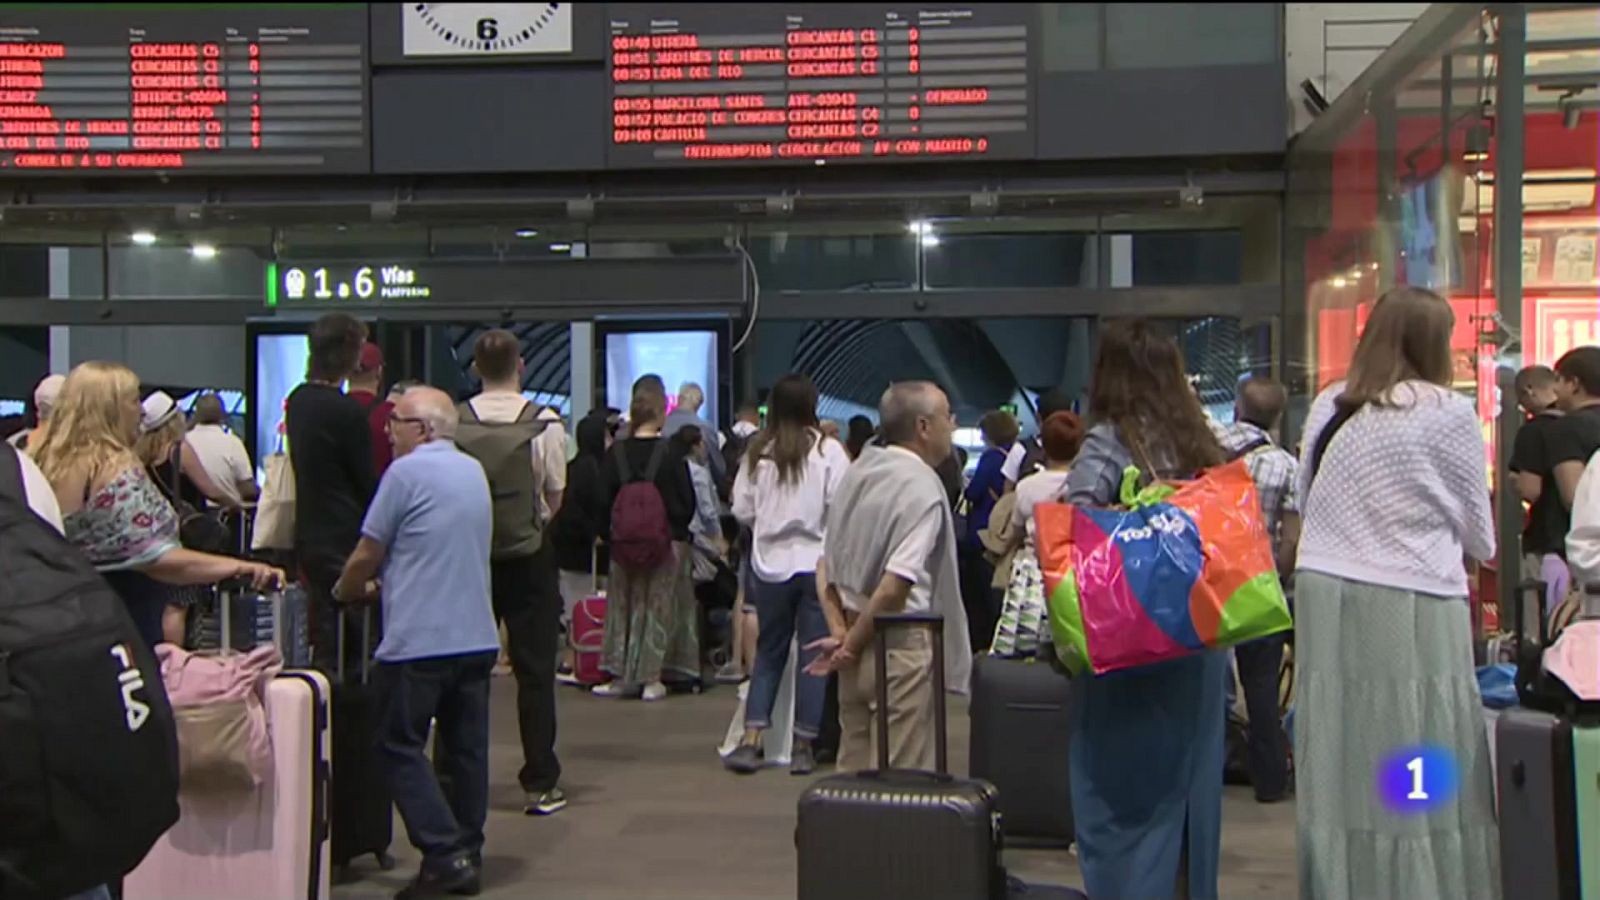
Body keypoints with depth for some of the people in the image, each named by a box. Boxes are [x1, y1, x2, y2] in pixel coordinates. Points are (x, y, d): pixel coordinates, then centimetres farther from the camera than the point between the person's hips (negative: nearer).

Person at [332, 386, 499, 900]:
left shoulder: (407, 472, -9)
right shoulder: (474, 472, 14)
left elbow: (367, 554, -5)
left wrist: (345, 592, 14)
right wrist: (380, 583, 25)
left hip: (418, 640, -7)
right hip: (476, 638, 7)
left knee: (400, 748, 1)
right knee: (466, 749, 11)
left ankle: (445, 855, -6)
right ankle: (468, 857, 16)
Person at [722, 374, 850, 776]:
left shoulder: (758, 452, 0)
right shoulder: (828, 450, -8)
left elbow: (742, 510, 2)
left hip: (770, 564, 3)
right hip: (816, 562, -3)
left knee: (768, 652, 13)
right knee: (813, 655, 6)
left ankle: (750, 742, 7)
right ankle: (802, 747, 10)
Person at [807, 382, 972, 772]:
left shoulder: (855, 474, 10)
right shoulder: (923, 488, -16)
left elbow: (826, 566, 13)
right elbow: (895, 585, -23)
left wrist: (839, 631, 6)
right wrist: (852, 645, -12)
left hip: (858, 647, 8)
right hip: (902, 648, -8)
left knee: (854, 771, 15)